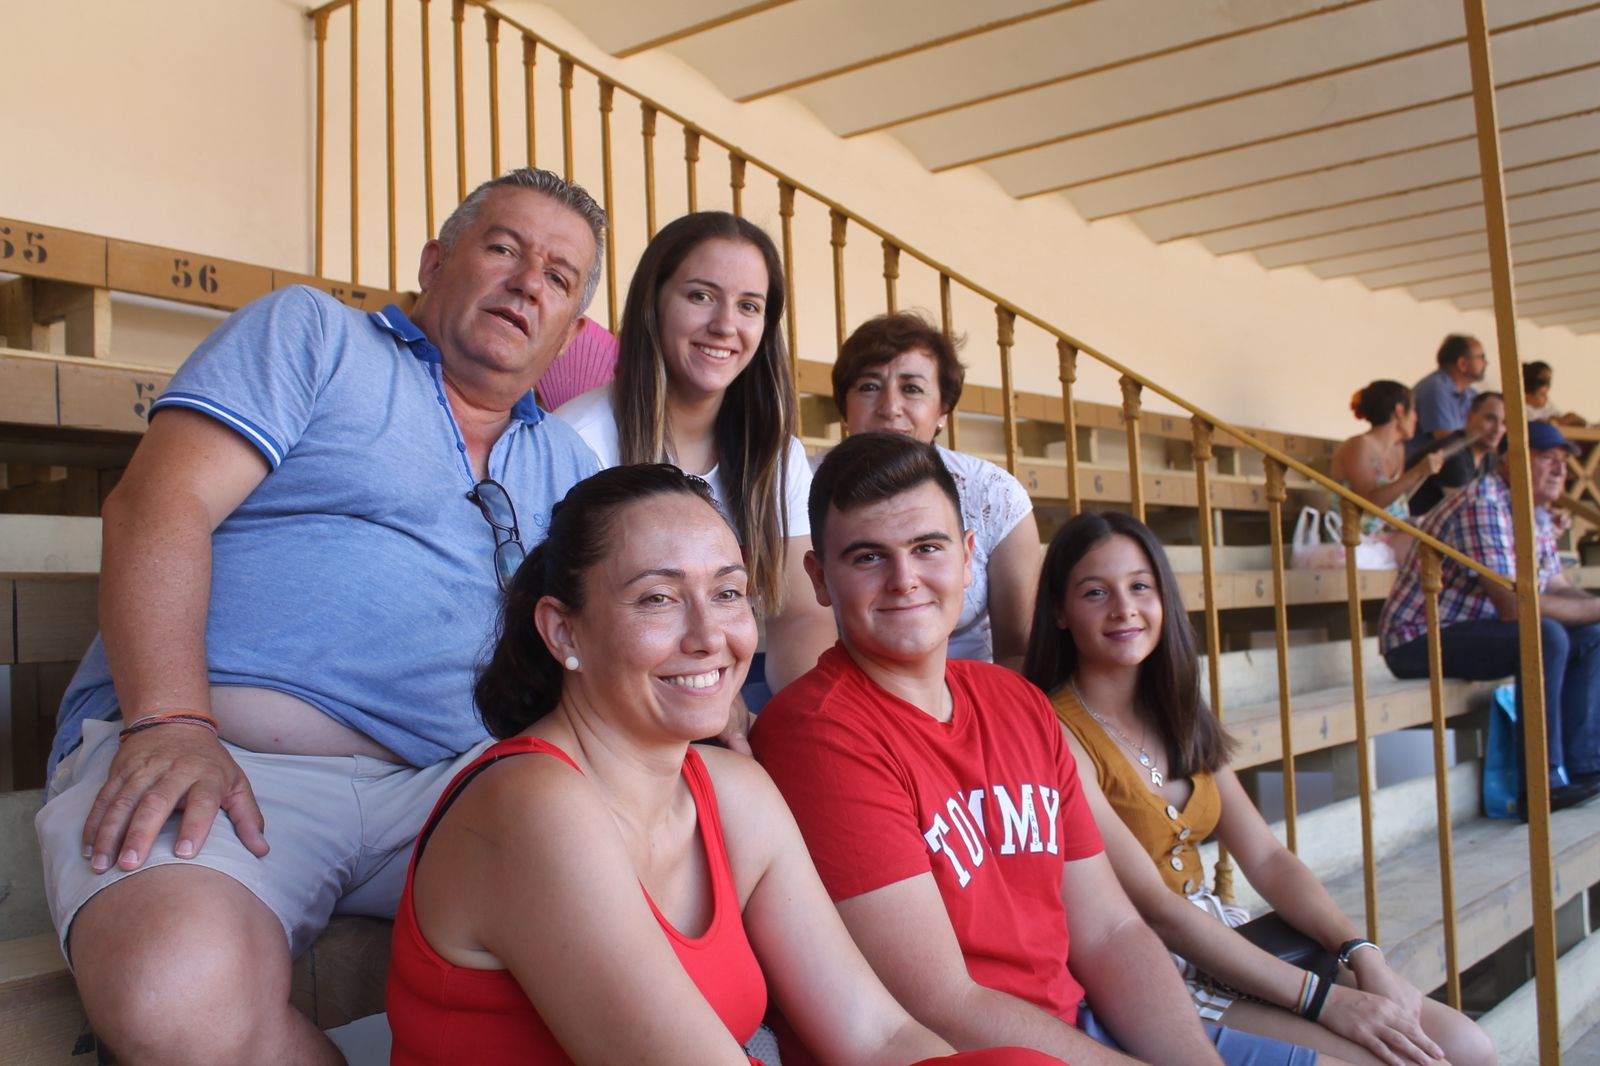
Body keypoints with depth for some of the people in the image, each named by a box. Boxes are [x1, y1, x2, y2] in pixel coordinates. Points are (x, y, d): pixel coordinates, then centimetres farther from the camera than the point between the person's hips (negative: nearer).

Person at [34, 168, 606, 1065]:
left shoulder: (565, 463, 24)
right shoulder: (310, 333, 10)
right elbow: (159, 505, -4)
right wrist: (171, 723, -19)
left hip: (440, 790, 4)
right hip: (223, 753, -3)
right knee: (181, 992, -35)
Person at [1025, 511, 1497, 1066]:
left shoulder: (1178, 716, 8)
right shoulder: (1056, 734, -17)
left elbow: (1266, 858, 6)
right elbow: (1154, 907, -20)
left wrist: (1364, 955, -10)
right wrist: (1325, 999, -20)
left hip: (1218, 937, 7)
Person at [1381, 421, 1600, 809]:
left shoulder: (1538, 515, 11)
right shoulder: (1484, 503, -22)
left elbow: (1558, 588, 14)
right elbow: (1513, 605, -28)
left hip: (1467, 630, 10)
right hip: (1417, 641, -10)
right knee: (1544, 637, -28)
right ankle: (1545, 784, -21)